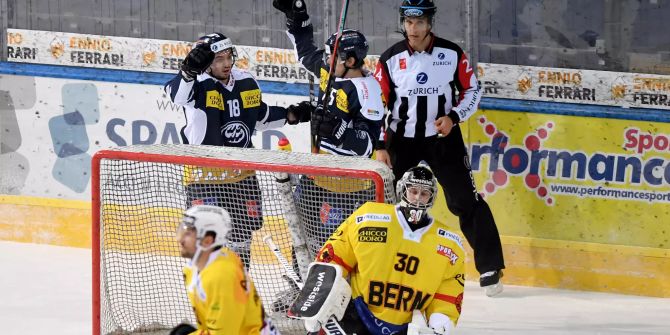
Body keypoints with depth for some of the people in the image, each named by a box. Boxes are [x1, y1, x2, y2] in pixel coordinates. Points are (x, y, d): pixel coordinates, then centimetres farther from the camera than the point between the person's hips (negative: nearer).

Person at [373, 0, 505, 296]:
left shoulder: (452, 54, -6)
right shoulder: (391, 59, -5)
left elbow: (472, 90, 4)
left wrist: (454, 117, -12)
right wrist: (380, 146, -5)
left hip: (443, 138, -1)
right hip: (402, 139, 1)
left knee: (466, 201, -4)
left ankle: (490, 268, 1)